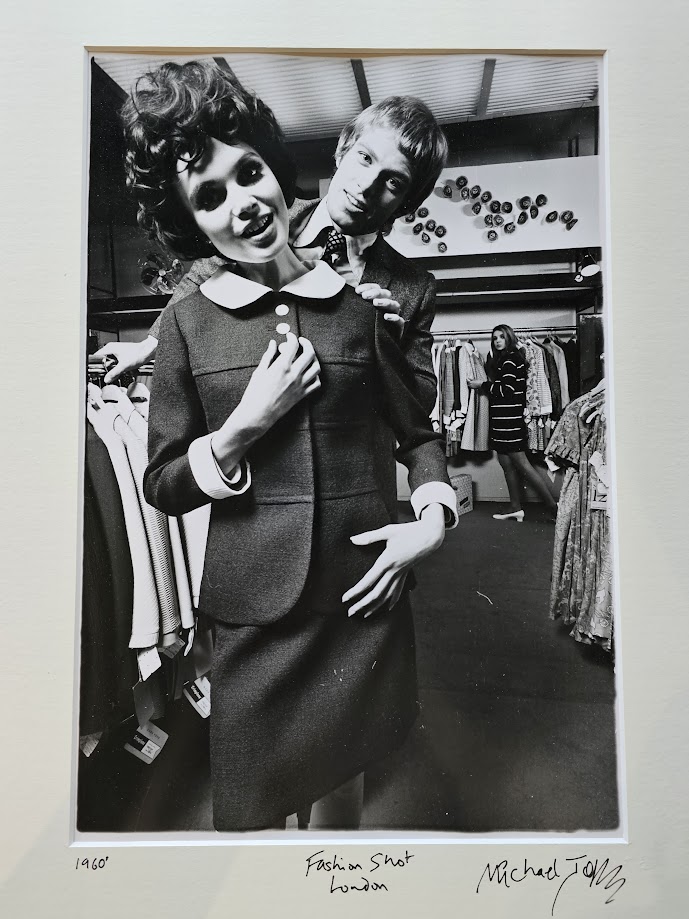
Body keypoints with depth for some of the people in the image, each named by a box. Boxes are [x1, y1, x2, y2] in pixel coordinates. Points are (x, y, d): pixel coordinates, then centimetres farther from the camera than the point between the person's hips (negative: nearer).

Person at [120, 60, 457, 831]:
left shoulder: (360, 303, 1)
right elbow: (161, 485, 0)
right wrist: (246, 424, -16)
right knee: (255, 809, 13)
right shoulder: (188, 322, -2)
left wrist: (433, 520, -6)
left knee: (343, 779, 21)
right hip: (255, 606, -1)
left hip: (362, 594, 2)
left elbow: (418, 432, 10)